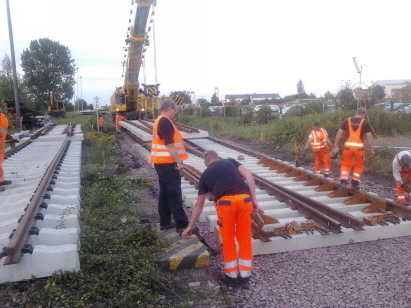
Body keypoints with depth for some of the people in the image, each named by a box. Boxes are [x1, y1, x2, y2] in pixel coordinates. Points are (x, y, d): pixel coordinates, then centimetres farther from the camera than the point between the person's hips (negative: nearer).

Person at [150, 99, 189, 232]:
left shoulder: (159, 121, 17)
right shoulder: (165, 121, -15)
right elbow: (169, 144, -21)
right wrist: (178, 162, -18)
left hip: (161, 162, 10)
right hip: (167, 163, -10)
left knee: (165, 192, 13)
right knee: (175, 194, -6)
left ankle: (165, 222, 19)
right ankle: (182, 224, -1)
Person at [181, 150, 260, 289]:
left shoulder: (205, 174, 25)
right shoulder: (230, 161, 27)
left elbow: (199, 205, 31)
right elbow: (249, 175, 7)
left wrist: (190, 226, 41)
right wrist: (254, 199, 8)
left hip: (225, 201, -1)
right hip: (245, 199, 2)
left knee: (228, 239, 17)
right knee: (245, 238, 16)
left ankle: (231, 275, 29)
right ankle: (244, 276, 27)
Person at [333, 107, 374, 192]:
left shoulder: (347, 120, 5)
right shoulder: (365, 123, -1)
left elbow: (339, 132, 2)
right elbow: (369, 136, -5)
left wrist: (336, 145, 10)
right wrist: (371, 150, 0)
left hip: (348, 146, 1)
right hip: (359, 147, -1)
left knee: (346, 165, 11)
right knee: (358, 166, 17)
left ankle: (343, 182, -5)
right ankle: (354, 184, 21)